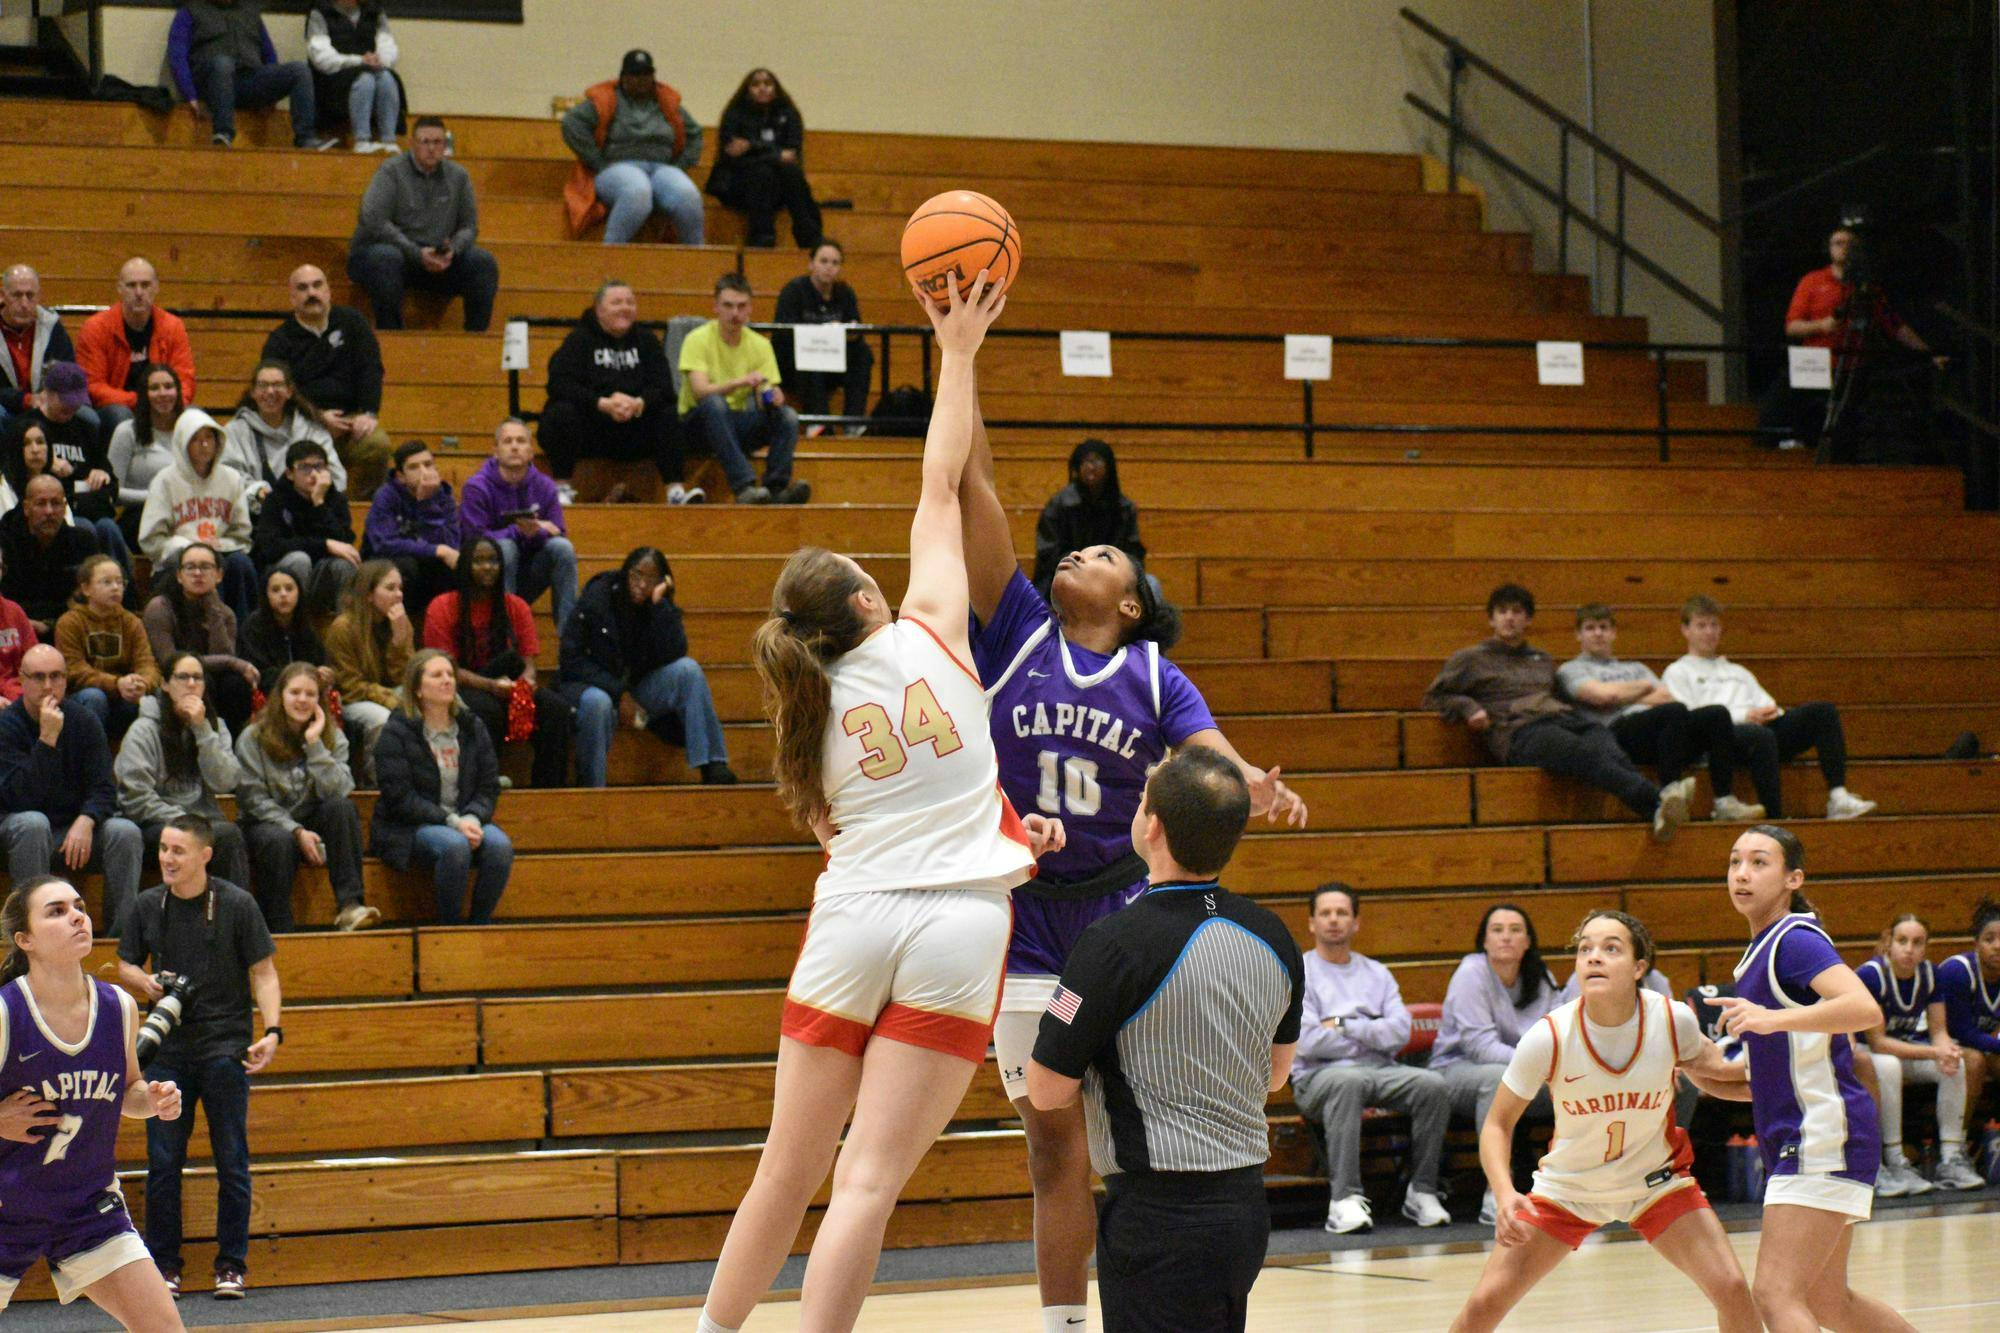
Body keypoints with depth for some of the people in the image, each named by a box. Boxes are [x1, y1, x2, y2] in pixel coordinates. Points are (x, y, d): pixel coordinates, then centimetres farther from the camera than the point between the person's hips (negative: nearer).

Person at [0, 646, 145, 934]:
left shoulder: (84, 721, 0)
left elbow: (103, 790, -4)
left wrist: (85, 822, -26)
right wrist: (47, 738, -30)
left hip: (77, 827, 3)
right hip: (25, 834, -3)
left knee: (126, 833, -23)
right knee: (31, 823, -36)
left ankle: (122, 933, -18)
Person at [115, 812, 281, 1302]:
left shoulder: (237, 904, -4)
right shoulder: (148, 905, 5)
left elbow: (263, 973, -2)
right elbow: (126, 965, 17)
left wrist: (272, 1031, -14)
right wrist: (146, 981, -6)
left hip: (225, 1048, -3)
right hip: (168, 1050, 3)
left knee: (231, 1160, 1)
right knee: (162, 1161, 3)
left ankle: (232, 1265, 9)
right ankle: (164, 1265, 12)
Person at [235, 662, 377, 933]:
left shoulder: (333, 736, 3)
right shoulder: (253, 738, -3)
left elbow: (336, 792, -13)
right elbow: (253, 799, -10)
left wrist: (314, 743, -18)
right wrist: (296, 831, -21)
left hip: (312, 825, 3)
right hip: (267, 824, -3)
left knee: (343, 808, -29)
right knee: (279, 841, -37)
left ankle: (349, 906, -36)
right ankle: (277, 932, -32)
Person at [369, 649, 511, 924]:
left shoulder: (472, 728, 11)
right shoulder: (396, 733, -5)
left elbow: (489, 787, 8)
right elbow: (401, 798, -13)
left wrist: (473, 818, -14)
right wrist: (451, 822, -20)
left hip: (466, 821, 5)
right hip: (407, 829, -5)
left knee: (500, 845, -27)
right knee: (454, 845, -36)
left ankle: (479, 924, -14)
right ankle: (449, 929, -20)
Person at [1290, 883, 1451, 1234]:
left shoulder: (1377, 974, 20)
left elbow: (1400, 1031, 3)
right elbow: (1307, 1041, -7)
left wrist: (1344, 1025, -7)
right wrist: (1371, 1035, 0)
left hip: (1380, 1072, 4)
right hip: (1320, 1075, -4)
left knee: (1432, 1084, -26)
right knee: (1349, 1081, -40)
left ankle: (1422, 1191, -16)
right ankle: (1345, 1199, -41)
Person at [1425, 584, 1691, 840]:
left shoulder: (1543, 661, 36)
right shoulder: (1471, 659, 23)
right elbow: (1433, 698, 22)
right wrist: (1468, 707, 2)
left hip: (1564, 717, 5)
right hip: (1519, 730, -4)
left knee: (1606, 745, -34)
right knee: (1585, 753, -37)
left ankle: (1659, 813, -62)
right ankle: (1657, 798, -63)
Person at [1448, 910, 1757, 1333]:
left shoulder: (1674, 1020, -21)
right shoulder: (1548, 1038, -26)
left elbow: (1707, 1068, 5)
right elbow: (1497, 1125, -13)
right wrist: (1506, 1196, -29)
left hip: (1656, 1182, 1)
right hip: (1567, 1184, -1)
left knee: (1731, 1289, -15)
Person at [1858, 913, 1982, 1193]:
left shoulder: (1929, 974, -6)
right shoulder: (1870, 975, -23)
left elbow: (1939, 1031, -3)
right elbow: (1877, 1042, -24)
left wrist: (1946, 1050, -29)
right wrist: (1934, 1053, -30)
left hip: (1907, 1047, 6)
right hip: (1863, 1054, -6)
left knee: (1955, 1065, -21)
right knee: (1888, 1066, -38)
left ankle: (1951, 1160, -19)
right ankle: (1894, 1165, -34)